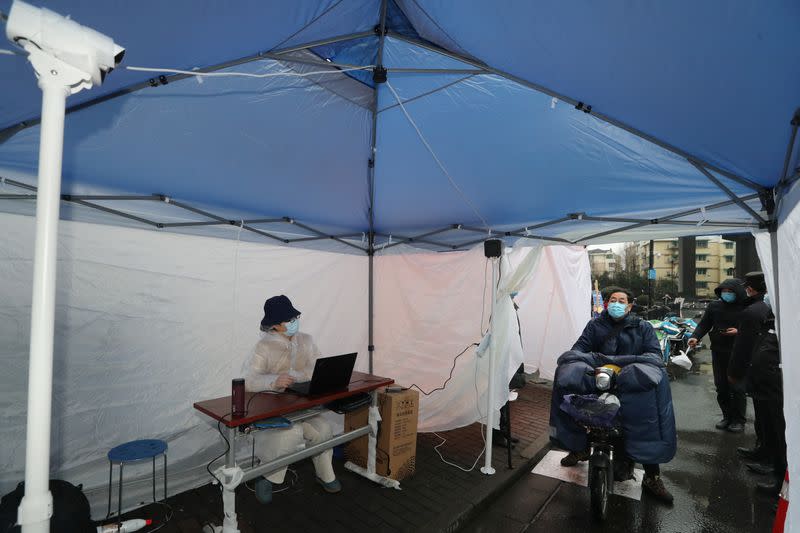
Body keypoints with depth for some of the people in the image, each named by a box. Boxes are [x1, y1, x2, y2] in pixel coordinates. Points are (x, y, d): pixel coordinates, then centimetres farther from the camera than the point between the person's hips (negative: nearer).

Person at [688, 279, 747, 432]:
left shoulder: (746, 308, -6)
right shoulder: (714, 306, 3)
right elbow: (704, 324, 2)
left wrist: (739, 332, -19)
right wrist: (695, 337, -13)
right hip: (719, 351, 3)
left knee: (737, 388, 1)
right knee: (721, 387, 11)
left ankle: (738, 420, 16)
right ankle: (727, 416, 25)